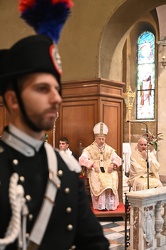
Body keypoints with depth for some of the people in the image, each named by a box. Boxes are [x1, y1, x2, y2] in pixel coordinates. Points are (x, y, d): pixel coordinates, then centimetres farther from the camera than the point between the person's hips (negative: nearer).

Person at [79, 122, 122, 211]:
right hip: (95, 172, -2)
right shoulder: (89, 149, 11)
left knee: (113, 177, -32)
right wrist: (93, 164, -20)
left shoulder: (109, 149, 22)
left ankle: (110, 204, -30)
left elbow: (117, 159, 14)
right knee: (98, 179, -36)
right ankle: (101, 205, -33)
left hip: (108, 171, 2)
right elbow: (82, 159, -4)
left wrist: (113, 164, -10)